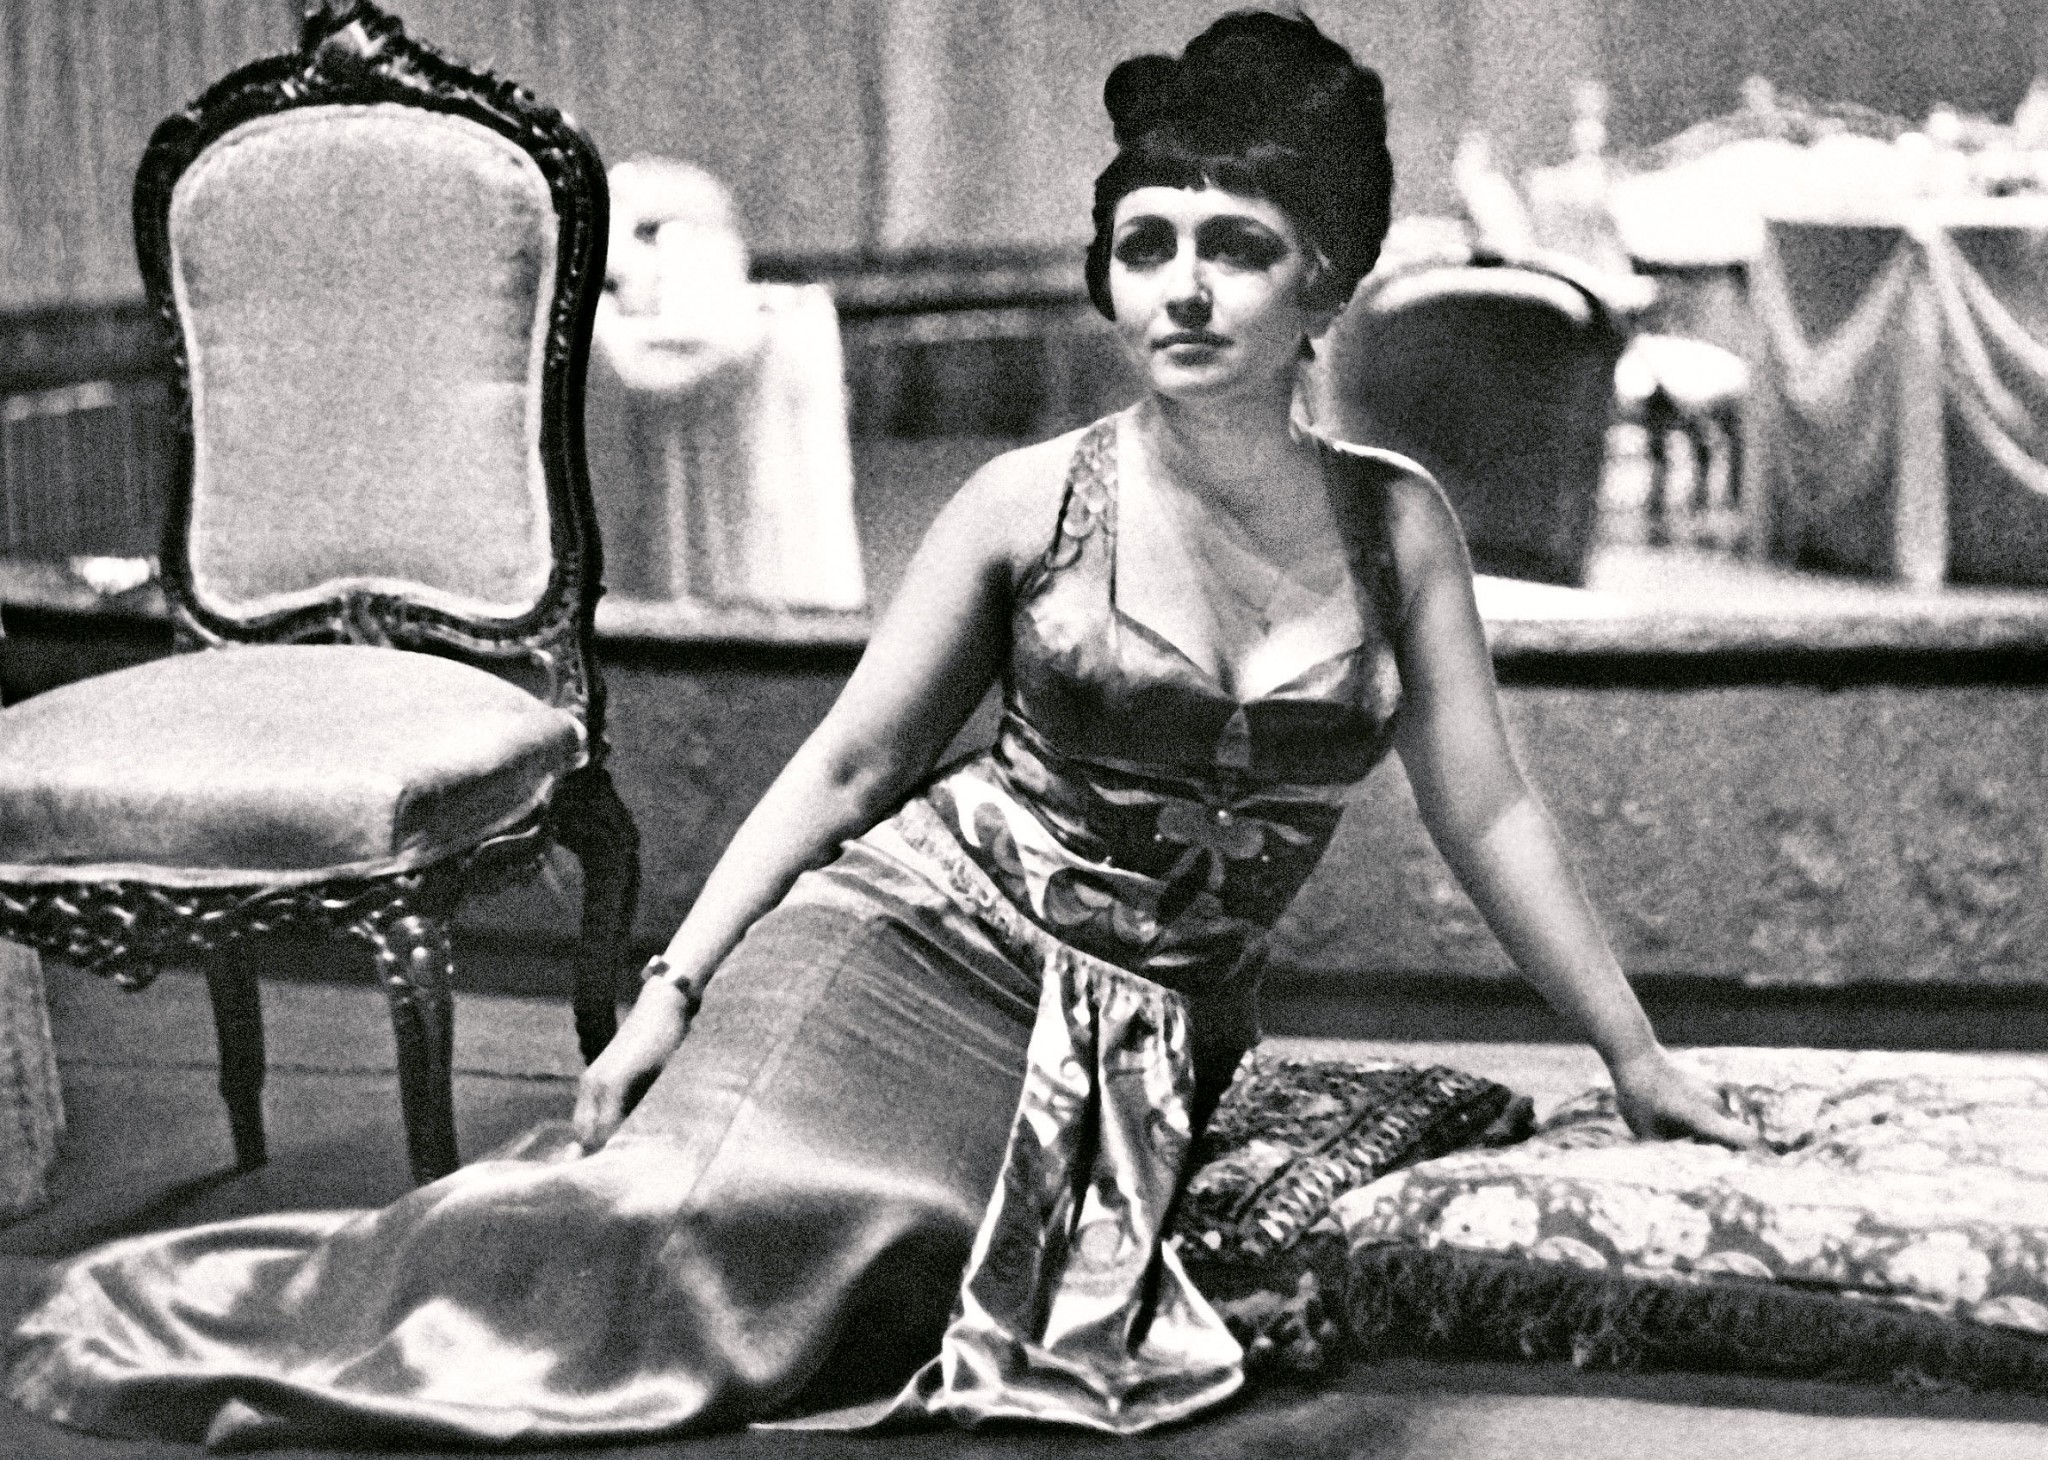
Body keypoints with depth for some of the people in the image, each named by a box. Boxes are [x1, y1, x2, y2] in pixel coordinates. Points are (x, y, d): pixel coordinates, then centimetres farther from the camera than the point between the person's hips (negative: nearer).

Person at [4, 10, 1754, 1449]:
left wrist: (1639, 1057, 10)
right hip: (921, 928, -2)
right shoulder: (1032, 503, -3)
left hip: (1147, 1040, 2)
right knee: (681, 1219, -26)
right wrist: (676, 983, -7)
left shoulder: (1396, 522, 1)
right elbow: (846, 763, 1)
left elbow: (1488, 813, 7)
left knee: (851, 1273, -21)